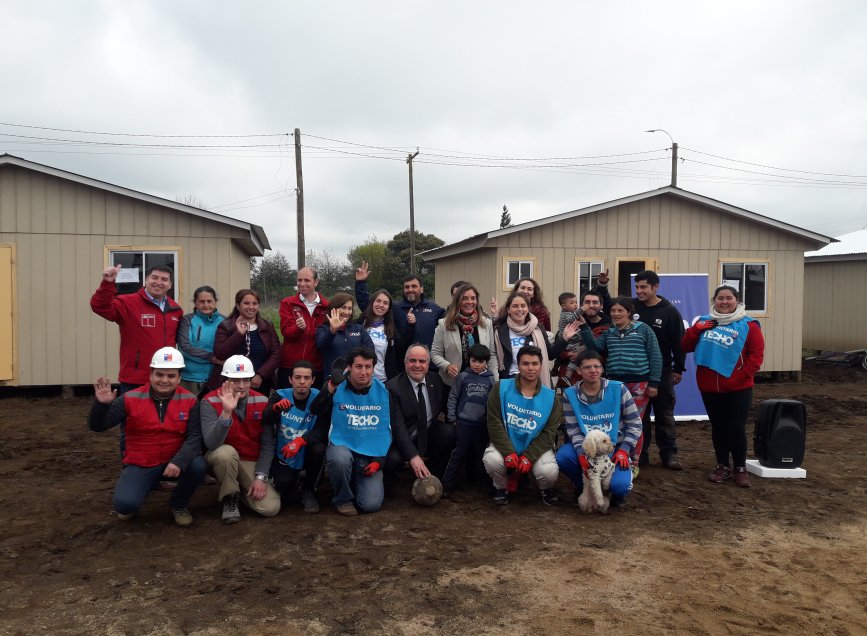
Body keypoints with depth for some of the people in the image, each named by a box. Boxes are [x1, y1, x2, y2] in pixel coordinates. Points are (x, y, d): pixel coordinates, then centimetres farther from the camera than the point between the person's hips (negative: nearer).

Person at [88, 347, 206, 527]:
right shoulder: (131, 399, -9)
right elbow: (97, 426, -7)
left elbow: (195, 436, -15)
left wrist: (179, 461, -32)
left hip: (173, 462, 1)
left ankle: (179, 504, 3)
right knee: (125, 504, -26)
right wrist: (102, 404, -28)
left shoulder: (189, 401, -8)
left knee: (198, 465, -30)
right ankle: (130, 504, 17)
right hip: (140, 465, -1)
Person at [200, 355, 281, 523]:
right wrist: (226, 412, -43)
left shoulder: (262, 402, -8)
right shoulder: (210, 402, -17)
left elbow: (268, 444, -5)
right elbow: (211, 444, -31)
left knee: (270, 508, -17)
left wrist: (261, 476, -15)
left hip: (251, 462, 2)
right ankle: (230, 497, -9)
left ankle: (241, 489, 16)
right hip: (222, 458, -2)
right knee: (227, 452, -39)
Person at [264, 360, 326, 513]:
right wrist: (276, 408, -45)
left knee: (319, 449, -32)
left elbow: (323, 431, -20)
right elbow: (265, 422, -23)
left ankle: (309, 491, -5)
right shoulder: (280, 396, -7)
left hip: (307, 454, 0)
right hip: (283, 455, 0)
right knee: (283, 484, -25)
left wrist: (301, 440, -36)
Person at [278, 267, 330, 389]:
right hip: (290, 366, -1)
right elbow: (286, 332, -7)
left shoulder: (327, 306, 6)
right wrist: (299, 328, -27)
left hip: (317, 367, 1)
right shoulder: (287, 303, 4)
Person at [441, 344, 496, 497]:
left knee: (478, 454, 12)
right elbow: (453, 396, 2)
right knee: (459, 453, -3)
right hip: (464, 421, -2)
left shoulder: (490, 379, 2)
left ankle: (473, 480, 30)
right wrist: (452, 418, -1)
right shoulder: (463, 376, -2)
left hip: (483, 424, 2)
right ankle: (447, 485, 1)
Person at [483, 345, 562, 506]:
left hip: (535, 448, 1)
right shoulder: (501, 388, -8)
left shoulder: (550, 396, -4)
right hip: (505, 446, 0)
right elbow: (494, 423, -11)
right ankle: (501, 487, 5)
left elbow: (549, 432, -7)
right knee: (492, 461, -32)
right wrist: (509, 453, -21)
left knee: (549, 472, -28)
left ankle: (546, 489, 13)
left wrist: (528, 457, -19)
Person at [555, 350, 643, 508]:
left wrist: (623, 450, -13)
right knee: (562, 456, -29)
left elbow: (635, 423, -3)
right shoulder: (570, 394, -6)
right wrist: (582, 455, -22)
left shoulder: (618, 389, -8)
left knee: (619, 485, -29)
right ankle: (584, 486, 4)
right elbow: (573, 430, -6)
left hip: (615, 448, -2)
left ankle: (618, 490, 13)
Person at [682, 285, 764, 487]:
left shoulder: (748, 325, -3)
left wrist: (742, 376, -15)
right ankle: (722, 466, 24)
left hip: (738, 389, -3)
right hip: (709, 387, 3)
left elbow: (756, 355, -7)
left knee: (736, 428, 2)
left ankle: (740, 468, 17)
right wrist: (696, 329, -10)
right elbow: (686, 347, 5)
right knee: (717, 427, 12)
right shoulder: (704, 322, 7)